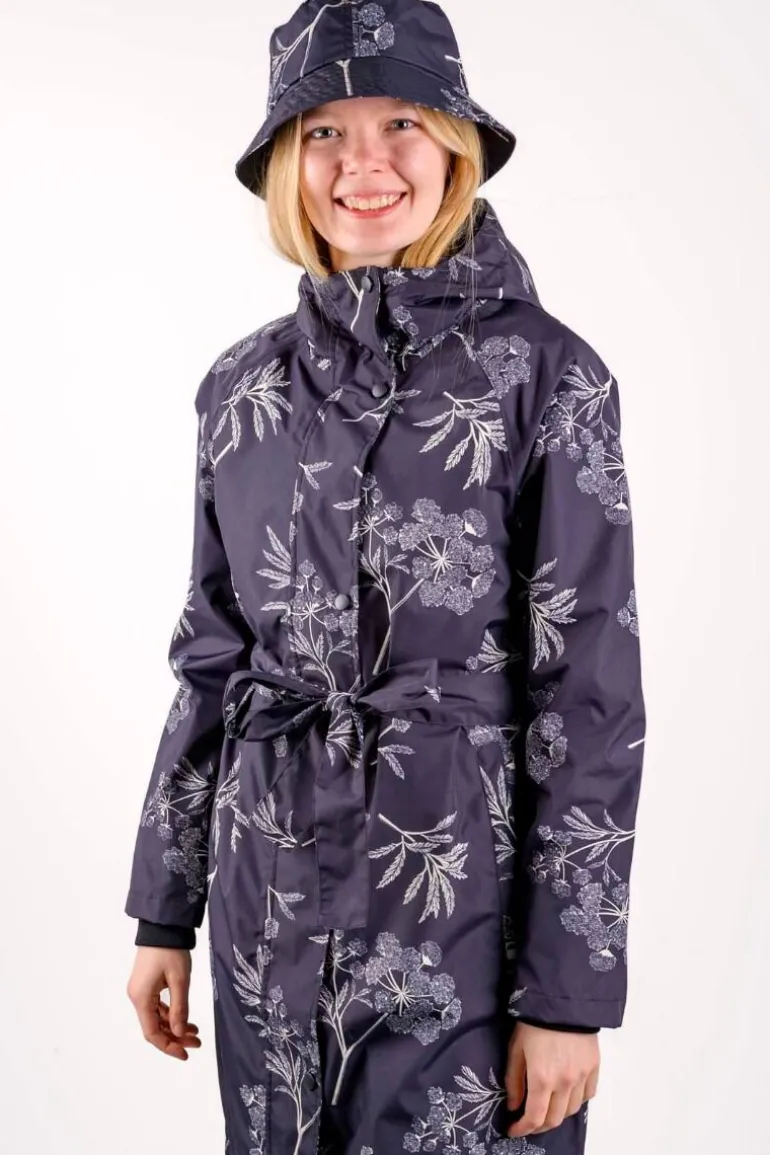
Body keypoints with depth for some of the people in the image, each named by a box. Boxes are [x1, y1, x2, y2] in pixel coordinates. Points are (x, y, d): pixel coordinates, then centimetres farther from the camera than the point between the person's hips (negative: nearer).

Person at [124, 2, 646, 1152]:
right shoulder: (243, 385, 4)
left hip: (471, 892, -4)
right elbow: (211, 661, 9)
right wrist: (164, 913, 10)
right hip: (273, 897, 4)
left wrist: (571, 991, -11)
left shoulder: (545, 373, -9)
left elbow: (593, 691, -10)